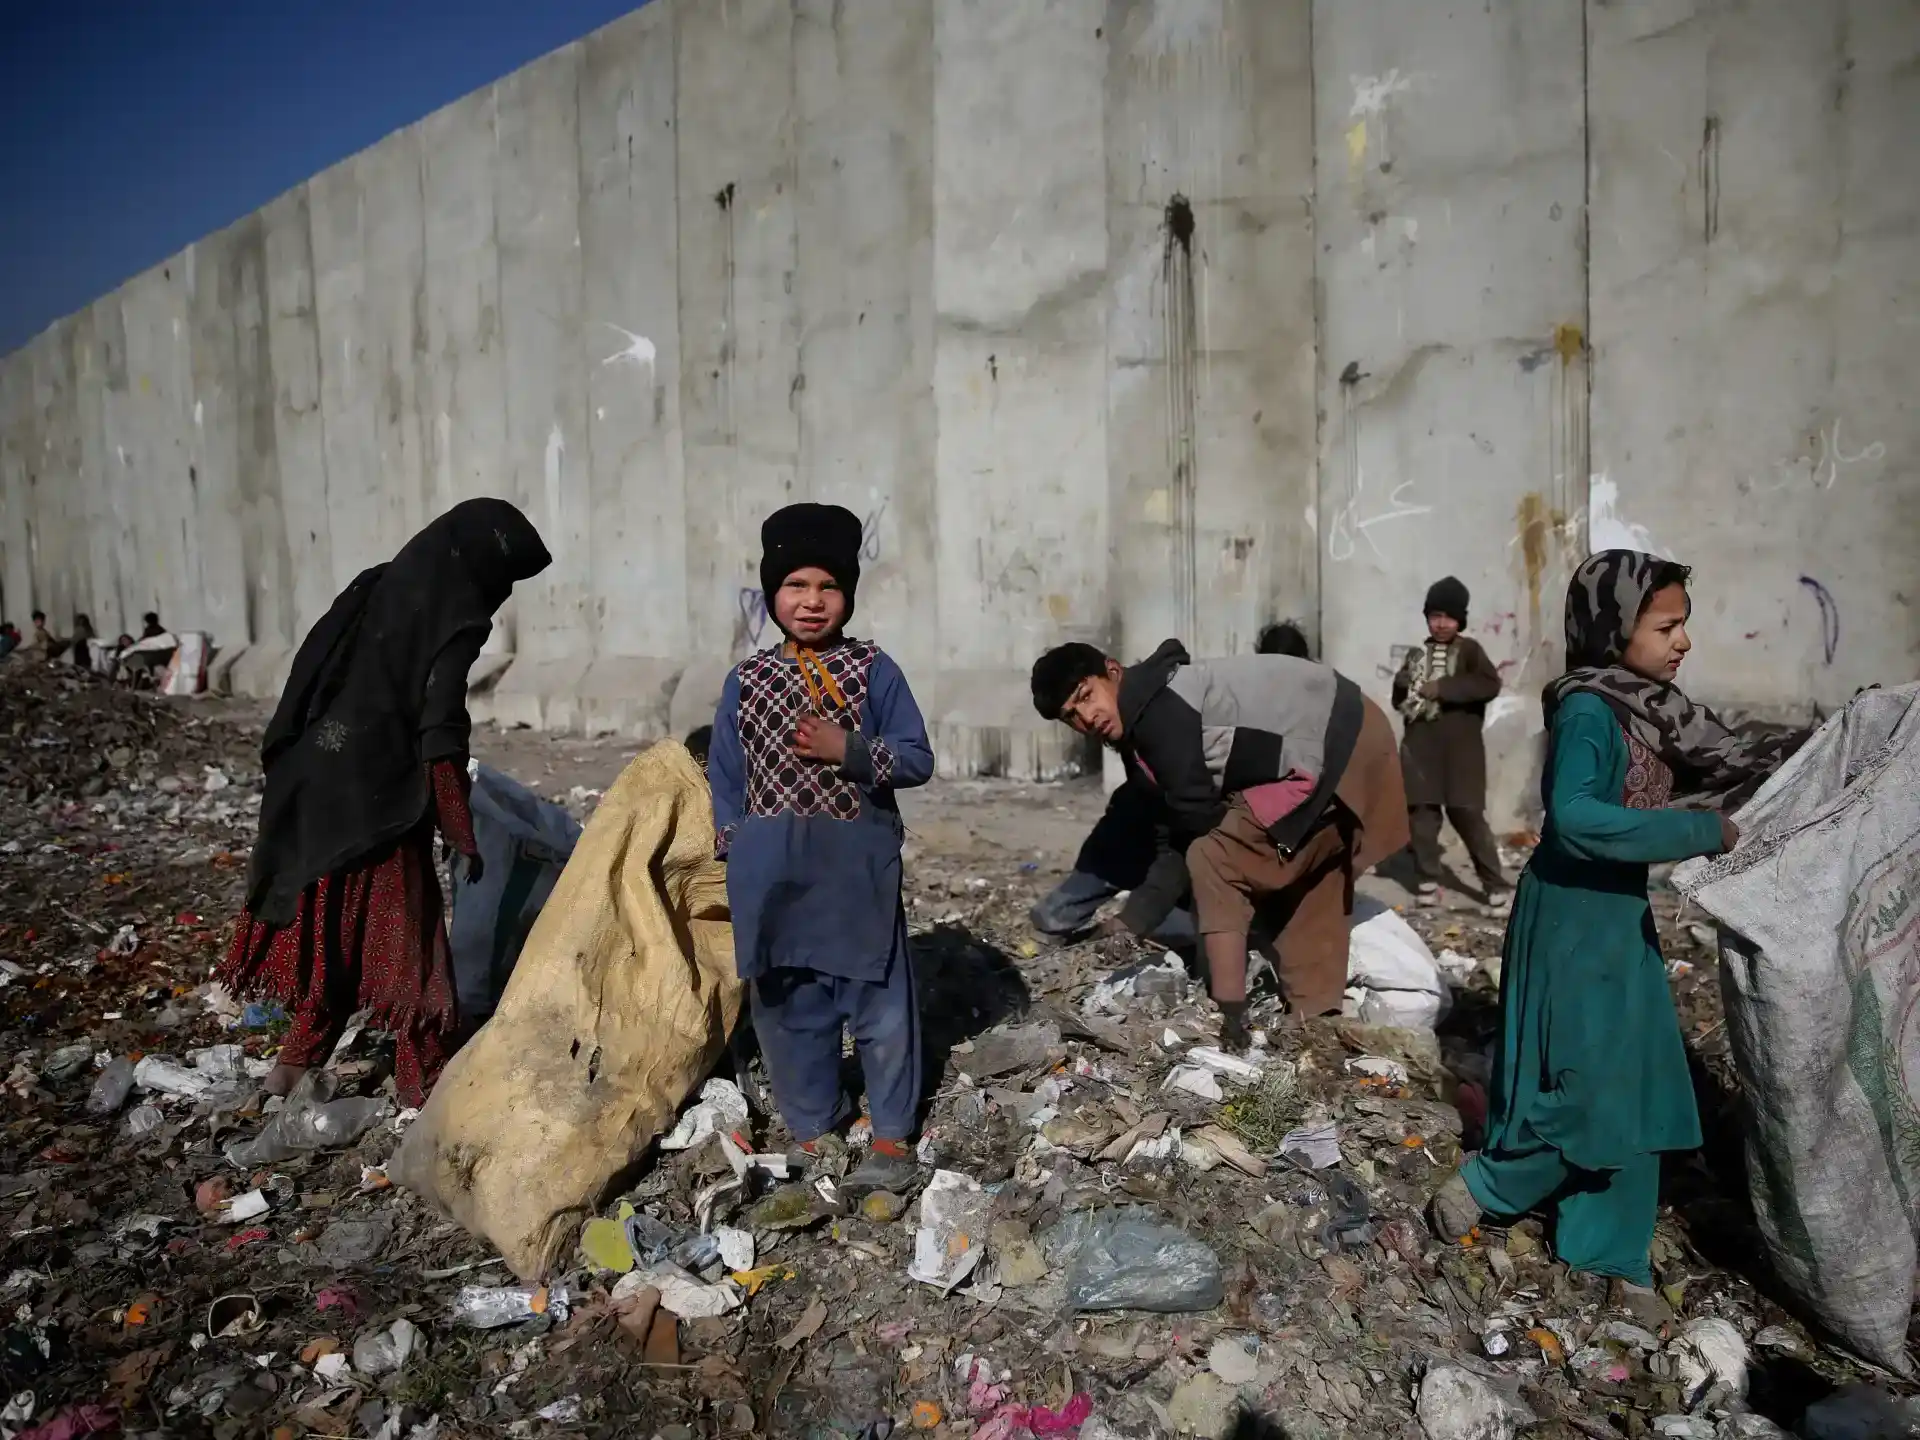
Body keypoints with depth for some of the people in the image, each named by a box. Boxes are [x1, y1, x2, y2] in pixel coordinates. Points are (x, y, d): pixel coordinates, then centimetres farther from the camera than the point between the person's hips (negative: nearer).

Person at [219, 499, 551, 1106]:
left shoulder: (377, 586, 7)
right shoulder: (454, 620, -14)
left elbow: (309, 682, 11)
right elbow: (440, 737, -19)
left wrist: (287, 773, 19)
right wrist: (462, 838, -13)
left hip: (315, 790, 7)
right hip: (379, 802, -7)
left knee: (333, 925, 20)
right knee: (404, 936, 5)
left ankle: (295, 1065, 33)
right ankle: (423, 1087, 15)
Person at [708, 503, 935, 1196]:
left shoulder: (874, 669, -2)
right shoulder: (746, 679, 6)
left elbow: (917, 759, -4)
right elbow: (725, 773, 10)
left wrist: (849, 750, -19)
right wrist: (735, 853, 4)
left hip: (857, 865, -2)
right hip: (773, 872, 3)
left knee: (881, 1003, 6)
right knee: (787, 1007, 12)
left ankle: (892, 1138, 23)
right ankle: (813, 1133, 30)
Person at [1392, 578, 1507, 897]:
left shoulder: (1469, 649, 2)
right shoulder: (1417, 653, 13)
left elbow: (1490, 684, -14)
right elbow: (1399, 696, 17)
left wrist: (1443, 687, -16)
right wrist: (1409, 691, -6)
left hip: (1460, 747, -4)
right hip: (1421, 746, 4)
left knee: (1467, 814, -5)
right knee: (1421, 811, 4)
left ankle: (1495, 882, 5)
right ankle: (1429, 878, 15)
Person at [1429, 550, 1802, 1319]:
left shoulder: (1651, 704, 5)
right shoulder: (1588, 710, -22)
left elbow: (1726, 759, 16)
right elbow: (1573, 816, -36)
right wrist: (1698, 832, -30)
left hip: (1623, 913, 9)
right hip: (1572, 918, -9)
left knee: (1632, 1092, 14)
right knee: (1584, 1092, -1)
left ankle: (1612, 1256, 28)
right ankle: (1480, 1187, 22)